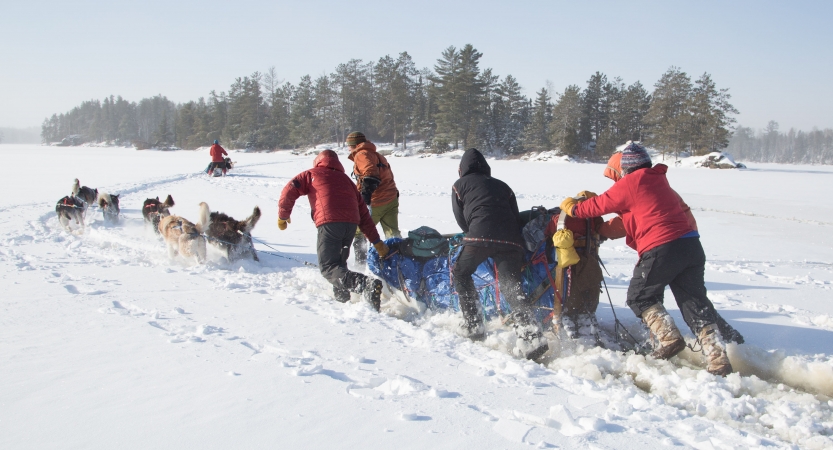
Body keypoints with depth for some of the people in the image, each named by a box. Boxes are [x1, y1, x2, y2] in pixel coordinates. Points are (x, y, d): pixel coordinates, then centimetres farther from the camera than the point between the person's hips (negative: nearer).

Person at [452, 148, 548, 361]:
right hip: (511, 240, 3)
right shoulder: (502, 185, 30)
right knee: (512, 288, -2)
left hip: (480, 237, -3)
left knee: (461, 274, 21)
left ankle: (473, 326, 19)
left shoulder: (460, 185, 21)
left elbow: (461, 219, 18)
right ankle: (532, 337, -20)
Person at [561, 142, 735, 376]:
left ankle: (669, 338, 0)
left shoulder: (629, 183, -1)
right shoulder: (659, 180, 23)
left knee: (640, 297, 13)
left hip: (661, 249, -7)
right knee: (696, 303, 8)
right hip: (691, 244, 7)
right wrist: (591, 198, 36)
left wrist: (573, 208, 26)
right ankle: (718, 358, 2)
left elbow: (600, 205, 8)